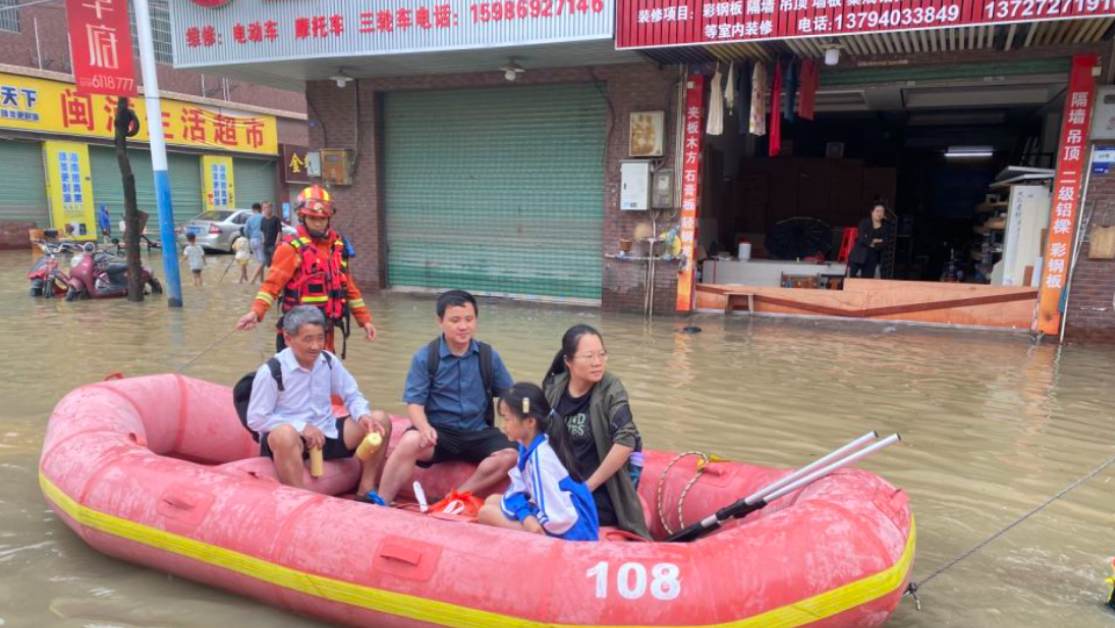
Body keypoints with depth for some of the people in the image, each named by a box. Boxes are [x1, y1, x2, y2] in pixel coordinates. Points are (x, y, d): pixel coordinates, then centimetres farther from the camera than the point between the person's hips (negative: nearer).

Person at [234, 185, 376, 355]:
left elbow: (348, 286, 16)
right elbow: (273, 283, -19)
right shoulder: (292, 247, -10)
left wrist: (364, 319, 14)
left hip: (325, 329, 7)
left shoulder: (337, 246, 10)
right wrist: (256, 312, -35)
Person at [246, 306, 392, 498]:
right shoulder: (271, 371, -14)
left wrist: (363, 415, -15)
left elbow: (352, 395, 9)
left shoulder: (329, 361, 1)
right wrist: (301, 427, -22)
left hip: (326, 434, 6)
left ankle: (366, 492, -2)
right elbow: (256, 419, -13)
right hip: (293, 439, -5)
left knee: (380, 420, -9)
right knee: (285, 434, -41)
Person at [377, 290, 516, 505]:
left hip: (478, 433, 2)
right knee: (410, 443, -34)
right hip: (439, 431, -2)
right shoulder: (424, 357, -2)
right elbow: (414, 402, -6)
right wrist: (425, 428, -28)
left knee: (513, 453, -25)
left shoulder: (488, 356, 4)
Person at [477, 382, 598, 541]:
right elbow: (519, 489, 5)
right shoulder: (528, 445, 3)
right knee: (492, 501, 17)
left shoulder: (540, 456, -26)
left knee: (487, 513, -10)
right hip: (549, 514, 10)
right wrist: (526, 516, -15)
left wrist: (527, 517, -11)